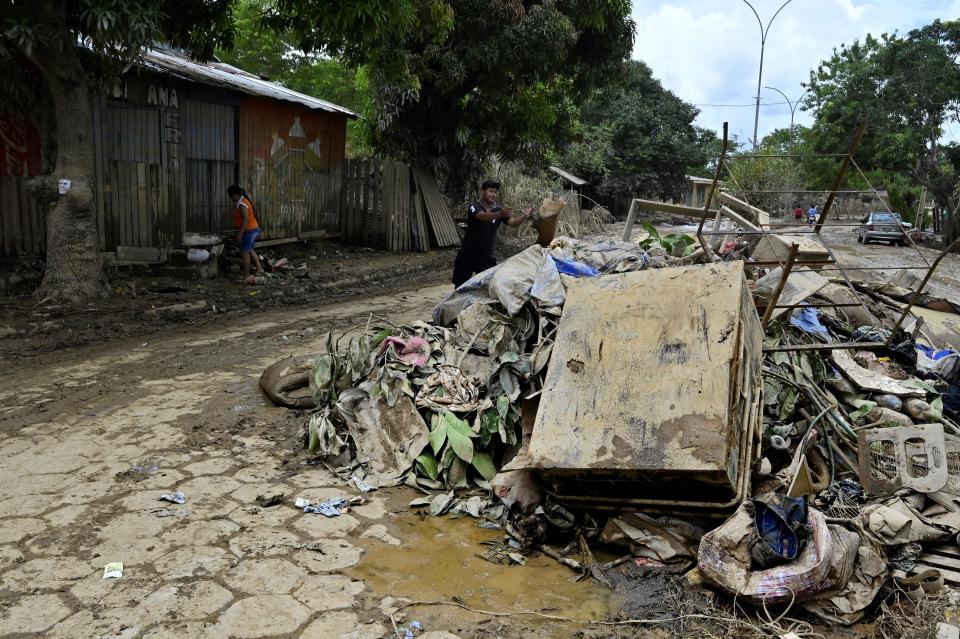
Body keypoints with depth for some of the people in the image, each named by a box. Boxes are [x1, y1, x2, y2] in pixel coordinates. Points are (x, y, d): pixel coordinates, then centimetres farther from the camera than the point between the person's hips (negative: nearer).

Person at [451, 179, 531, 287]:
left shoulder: (498, 209, 0)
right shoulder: (474, 207, -12)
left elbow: (513, 222, -13)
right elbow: (483, 216, -34)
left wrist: (524, 216, -34)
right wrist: (499, 214, -52)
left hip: (487, 255, 2)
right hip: (468, 254, -2)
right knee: (460, 286, 9)